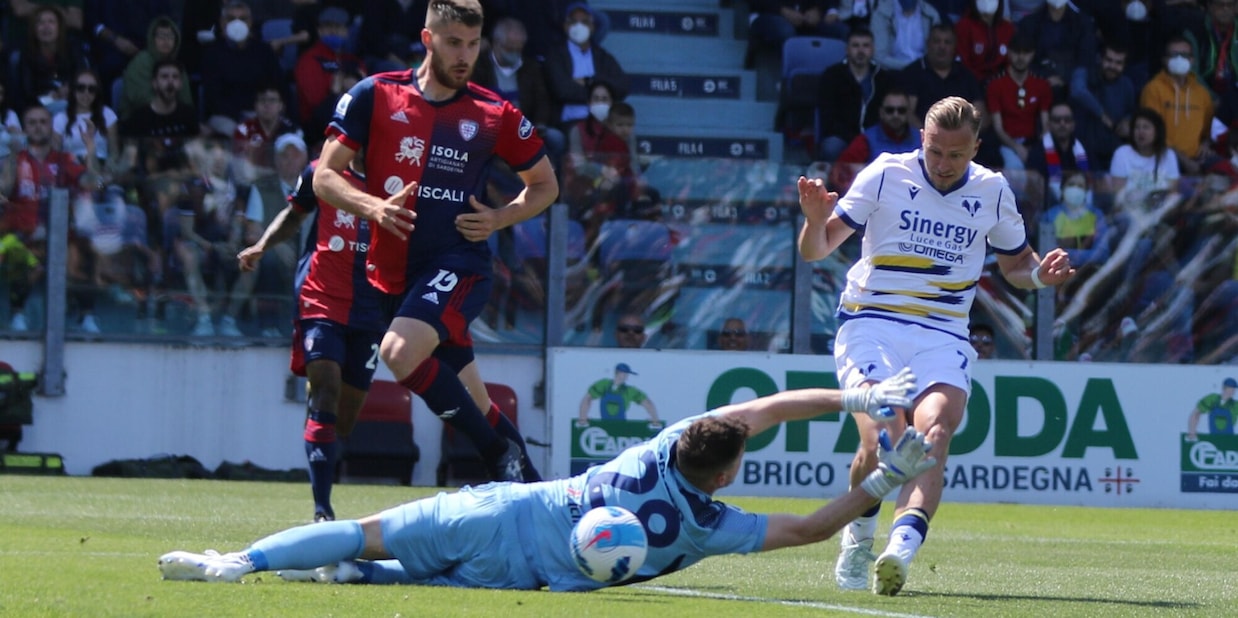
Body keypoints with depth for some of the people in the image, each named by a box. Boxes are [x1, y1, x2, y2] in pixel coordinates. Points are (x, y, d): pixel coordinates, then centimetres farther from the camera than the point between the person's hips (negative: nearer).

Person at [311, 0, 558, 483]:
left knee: (400, 352, -30)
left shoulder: (495, 115, 1)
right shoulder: (375, 97, 2)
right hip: (392, 272, 3)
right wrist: (373, 207, -16)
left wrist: (498, 219, -5)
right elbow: (324, 176, 3)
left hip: (458, 265, -3)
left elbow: (545, 184, 14)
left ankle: (501, 454, -19)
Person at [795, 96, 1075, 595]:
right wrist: (815, 220, -22)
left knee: (934, 432, -26)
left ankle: (902, 546, -46)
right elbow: (816, 250, 1)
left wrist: (1041, 274, 0)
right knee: (880, 441, -22)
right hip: (871, 325, -2)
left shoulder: (993, 192, 8)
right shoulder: (885, 175, 1)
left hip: (943, 338, 2)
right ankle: (858, 541, 5)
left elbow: (1016, 265, 23)